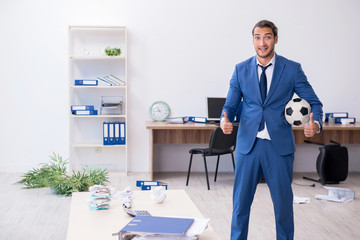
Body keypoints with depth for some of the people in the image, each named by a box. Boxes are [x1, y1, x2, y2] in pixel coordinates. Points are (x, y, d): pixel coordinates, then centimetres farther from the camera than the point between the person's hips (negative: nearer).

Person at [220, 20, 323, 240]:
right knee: (241, 199, 7)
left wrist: (316, 124, -20)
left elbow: (314, 102, 0)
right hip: (248, 143, 1)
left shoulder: (292, 69, 0)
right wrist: (226, 119, -16)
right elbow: (231, 104, 6)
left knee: (283, 200, 9)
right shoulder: (241, 70, 5)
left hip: (279, 145, -1)